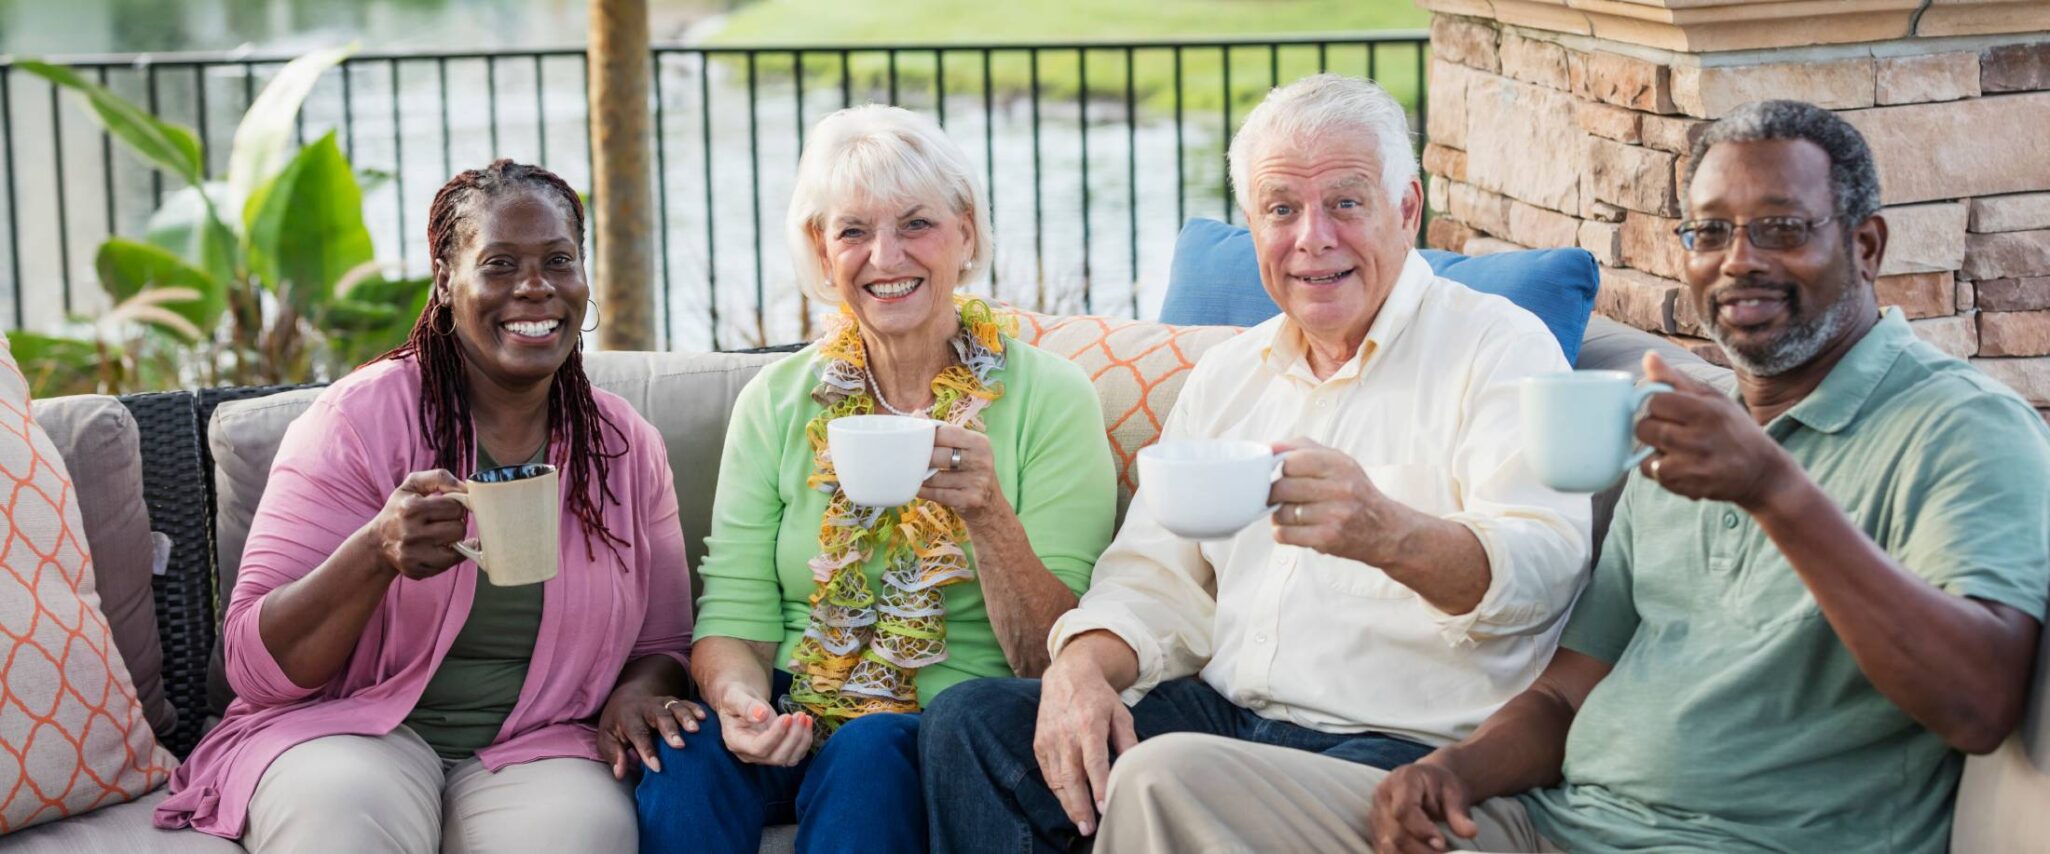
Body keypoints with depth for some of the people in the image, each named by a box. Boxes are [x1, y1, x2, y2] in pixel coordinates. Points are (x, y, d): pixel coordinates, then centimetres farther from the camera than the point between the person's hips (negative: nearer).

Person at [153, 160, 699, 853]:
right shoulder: (359, 419, -5)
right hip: (354, 728, -2)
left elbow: (662, 645, 16)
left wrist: (640, 690, -9)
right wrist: (377, 553, -28)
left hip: (535, 747, 2)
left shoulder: (629, 449, 6)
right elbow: (255, 668, -9)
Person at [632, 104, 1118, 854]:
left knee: (870, 751, -34)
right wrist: (739, 700, -19)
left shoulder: (1048, 398, -1)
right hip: (795, 727, 2)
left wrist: (989, 514, -22)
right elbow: (733, 617, 4)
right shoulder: (775, 403, 8)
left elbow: (1056, 663, -5)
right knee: (690, 755, -29)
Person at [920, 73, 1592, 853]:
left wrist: (1389, 534, -42)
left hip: (1409, 744, -6)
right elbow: (1158, 579, 17)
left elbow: (1544, 563, -19)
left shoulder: (1500, 348, -2)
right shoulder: (1229, 375, 19)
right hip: (1223, 712, 7)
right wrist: (1081, 666, -8)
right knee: (969, 723, -12)